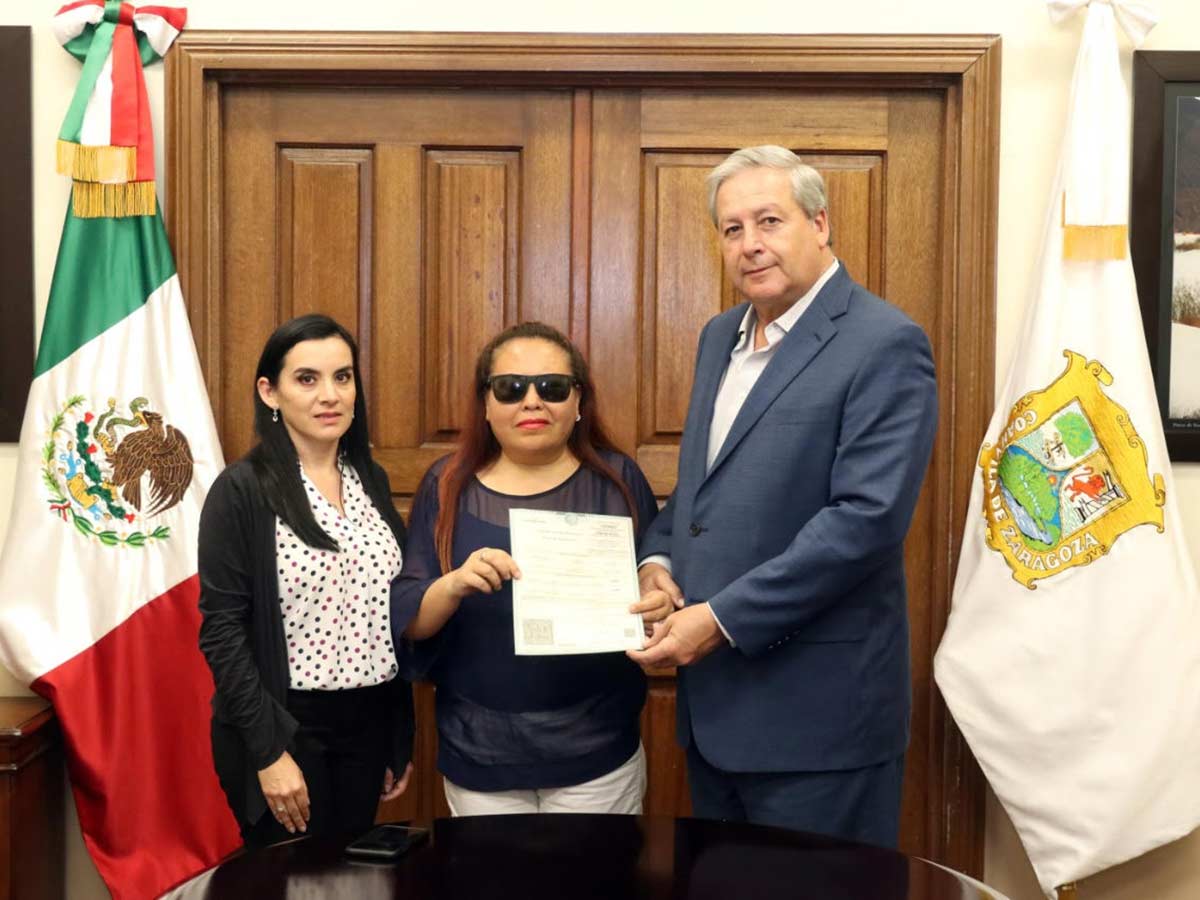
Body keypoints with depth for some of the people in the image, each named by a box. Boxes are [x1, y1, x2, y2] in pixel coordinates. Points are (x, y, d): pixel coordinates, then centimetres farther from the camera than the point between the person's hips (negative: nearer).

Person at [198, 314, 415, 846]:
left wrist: (402, 736, 12)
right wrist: (268, 750, -18)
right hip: (284, 726, -5)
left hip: (369, 722, 6)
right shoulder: (241, 490, -11)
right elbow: (221, 629, -14)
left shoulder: (371, 480, 6)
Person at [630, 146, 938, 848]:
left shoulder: (885, 345, -13)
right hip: (712, 698, 8)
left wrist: (725, 619, -21)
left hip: (818, 711, -7)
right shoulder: (721, 337, 13)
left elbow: (868, 516, -22)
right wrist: (658, 558, 1)